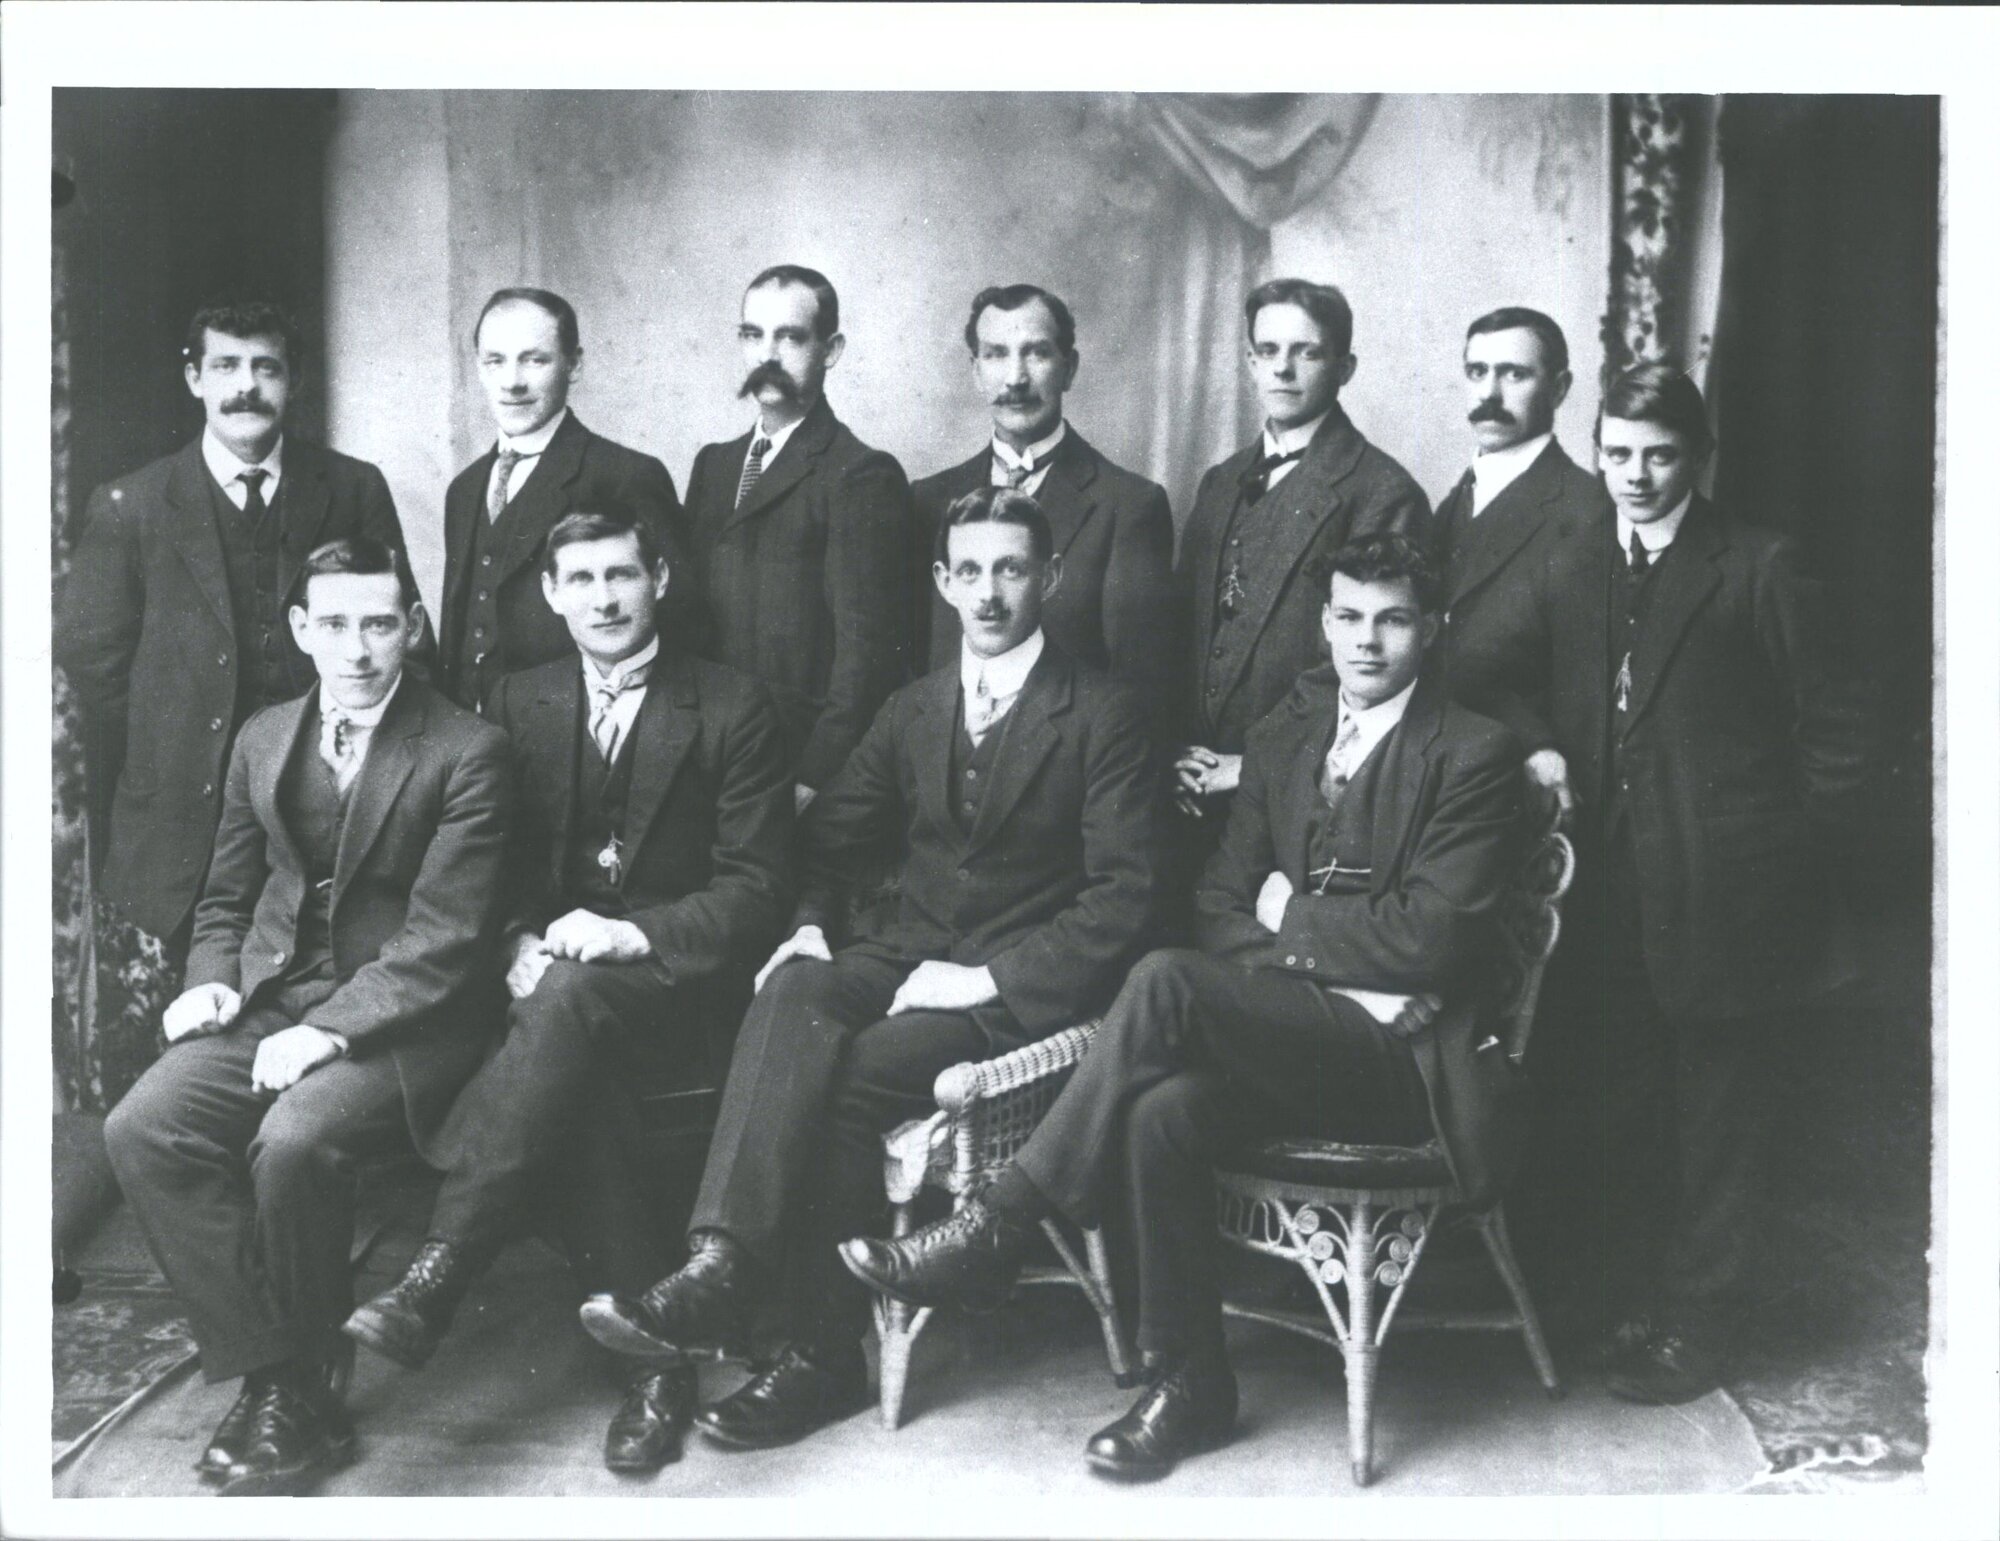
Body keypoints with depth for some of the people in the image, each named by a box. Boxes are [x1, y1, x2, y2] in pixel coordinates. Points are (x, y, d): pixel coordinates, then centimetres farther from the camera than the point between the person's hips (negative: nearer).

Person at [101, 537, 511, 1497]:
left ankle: (301, 1390, -7)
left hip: (399, 1022, -5)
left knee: (292, 1141, -32)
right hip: (269, 1002, 6)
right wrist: (213, 980, 1)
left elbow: (446, 935, -12)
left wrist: (330, 1028, -21)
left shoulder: (466, 751, -5)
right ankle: (266, 1372, -11)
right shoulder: (263, 739, 14)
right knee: (140, 1129, -20)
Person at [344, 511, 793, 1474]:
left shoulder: (732, 709, 4)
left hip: (681, 991, -3)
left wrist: (635, 934, -18)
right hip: (554, 984, 3)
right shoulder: (518, 705, 15)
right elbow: (491, 867, 12)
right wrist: (520, 942, -11)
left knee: (577, 992, -36)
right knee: (581, 1083, -32)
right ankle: (654, 1354, -26)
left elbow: (758, 888, -3)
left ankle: (438, 1275, -38)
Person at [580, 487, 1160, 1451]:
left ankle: (820, 1354, -20)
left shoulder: (1102, 716, 0)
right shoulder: (913, 711, 18)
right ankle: (721, 1264, -39)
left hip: (1022, 989, -5)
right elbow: (824, 839, 19)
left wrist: (988, 977, -16)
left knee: (849, 1075, -29)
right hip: (908, 954, 5)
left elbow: (1122, 898, -8)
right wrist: (807, 926, -4)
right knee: (795, 994, -29)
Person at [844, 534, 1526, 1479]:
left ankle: (993, 1232, -20)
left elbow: (1428, 940, -12)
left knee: (1168, 981, -29)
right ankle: (1186, 1387, -13)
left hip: (1401, 1056, -5)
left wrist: (1287, 916, -2)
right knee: (1163, 1110, -30)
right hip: (1284, 1036, 5)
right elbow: (1221, 903, 11)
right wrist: (1325, 956, -7)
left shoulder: (1475, 755, -3)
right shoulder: (1284, 736, 15)